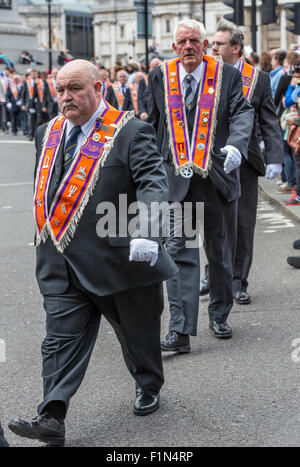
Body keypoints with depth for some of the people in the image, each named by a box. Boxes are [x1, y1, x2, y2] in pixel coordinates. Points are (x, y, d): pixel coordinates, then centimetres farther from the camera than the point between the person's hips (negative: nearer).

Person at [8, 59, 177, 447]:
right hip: (63, 265, 4)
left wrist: (146, 231, -35)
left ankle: (148, 386, 39)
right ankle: (51, 419, -9)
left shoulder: (130, 132, -8)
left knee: (137, 331, 14)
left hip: (118, 256, -4)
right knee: (61, 337, -4)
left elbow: (153, 182, -19)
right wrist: (47, 240, 20)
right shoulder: (48, 134, 12)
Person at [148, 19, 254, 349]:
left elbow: (241, 112, -8)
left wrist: (236, 145, -28)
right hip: (177, 178, 0)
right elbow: (153, 123, 14)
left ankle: (219, 316, 32)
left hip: (218, 176, 0)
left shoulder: (227, 76, 1)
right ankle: (180, 331, -11)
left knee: (220, 253, 13)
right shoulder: (160, 77, 6)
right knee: (179, 253, -9)